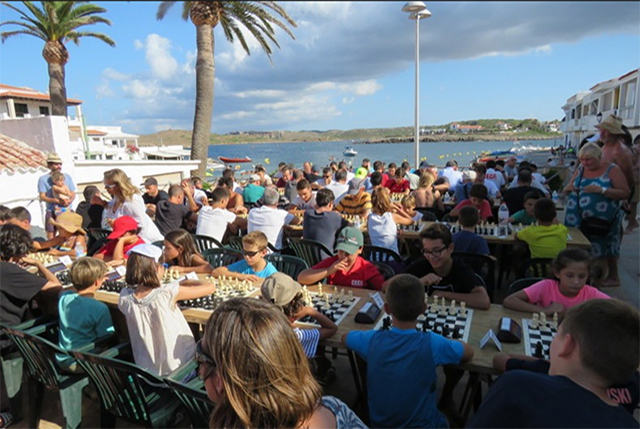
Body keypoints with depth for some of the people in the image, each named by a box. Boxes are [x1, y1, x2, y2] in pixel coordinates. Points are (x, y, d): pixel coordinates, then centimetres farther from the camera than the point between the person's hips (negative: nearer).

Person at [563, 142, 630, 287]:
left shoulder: (612, 170, -6)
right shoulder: (580, 170, 8)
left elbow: (625, 193, -12)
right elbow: (565, 190, 16)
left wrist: (601, 190, -24)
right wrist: (568, 188, -8)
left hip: (603, 220, -4)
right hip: (581, 219, 5)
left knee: (605, 248, 6)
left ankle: (613, 277, 23)